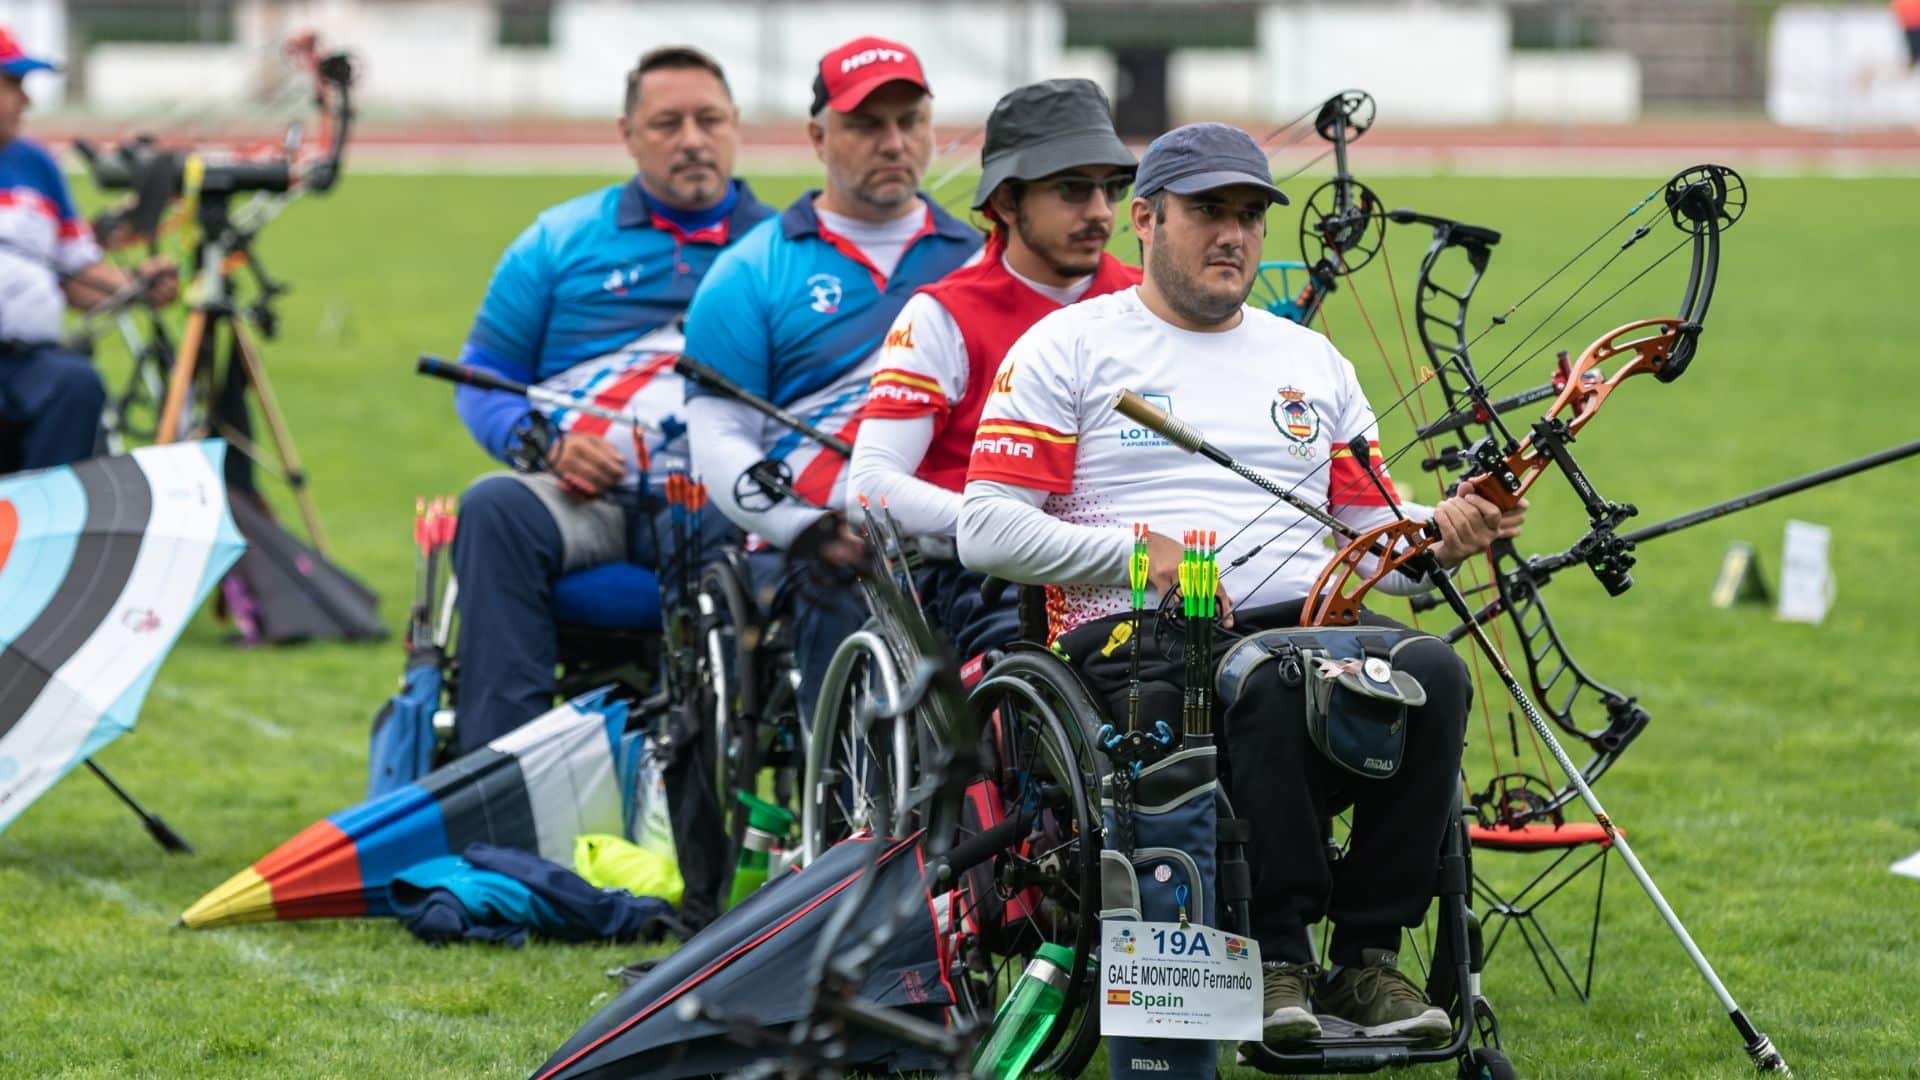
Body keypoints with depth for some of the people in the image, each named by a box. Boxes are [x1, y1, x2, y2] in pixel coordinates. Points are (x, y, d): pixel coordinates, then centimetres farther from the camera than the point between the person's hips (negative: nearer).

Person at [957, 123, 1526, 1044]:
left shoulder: (1310, 360, 25)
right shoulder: (1069, 347, 10)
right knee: (1270, 685, -38)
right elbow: (987, 529, 1)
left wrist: (1439, 536, -2)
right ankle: (1277, 957, -29)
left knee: (1433, 671, -28)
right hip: (1137, 644, -5)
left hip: (1310, 623, 5)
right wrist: (1142, 556, -10)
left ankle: (1368, 957, -22)